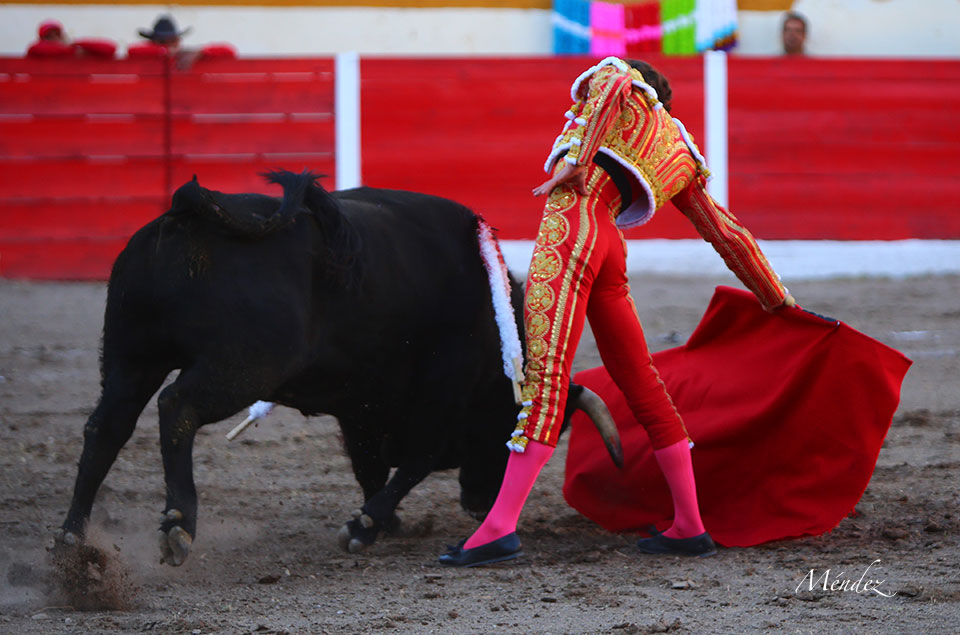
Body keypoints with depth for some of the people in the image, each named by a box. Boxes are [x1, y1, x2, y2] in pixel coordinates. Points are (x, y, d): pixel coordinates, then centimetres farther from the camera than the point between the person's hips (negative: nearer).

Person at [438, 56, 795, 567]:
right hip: (609, 249, 7)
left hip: (570, 225, -7)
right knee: (641, 386, 14)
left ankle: (500, 528, -21)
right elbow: (729, 234, 29)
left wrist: (574, 159, -14)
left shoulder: (612, 79, 18)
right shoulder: (679, 159, 30)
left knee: (544, 376, -15)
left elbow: (616, 80, -9)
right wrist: (776, 299, 35)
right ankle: (690, 527, 16)